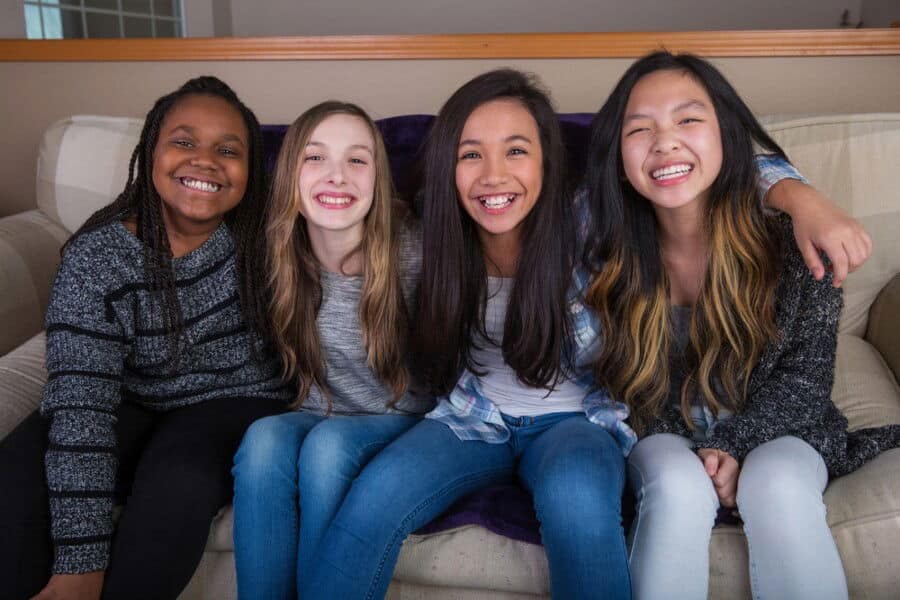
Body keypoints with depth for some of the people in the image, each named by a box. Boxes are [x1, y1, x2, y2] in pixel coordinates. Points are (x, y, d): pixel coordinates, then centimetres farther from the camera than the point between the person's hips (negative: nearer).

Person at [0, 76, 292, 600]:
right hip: (131, 412, 1)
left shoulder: (264, 239, -12)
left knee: (177, 479, -31)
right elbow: (81, 399, -22)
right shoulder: (95, 257, -15)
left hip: (235, 404, 0)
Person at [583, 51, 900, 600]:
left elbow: (805, 375, -7)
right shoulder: (612, 254, -13)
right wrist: (696, 454, -15)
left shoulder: (793, 242, -16)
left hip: (776, 430, 0)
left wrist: (732, 444, -18)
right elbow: (625, 388, -3)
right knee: (679, 486, -31)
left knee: (777, 487, -31)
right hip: (664, 436, 1)